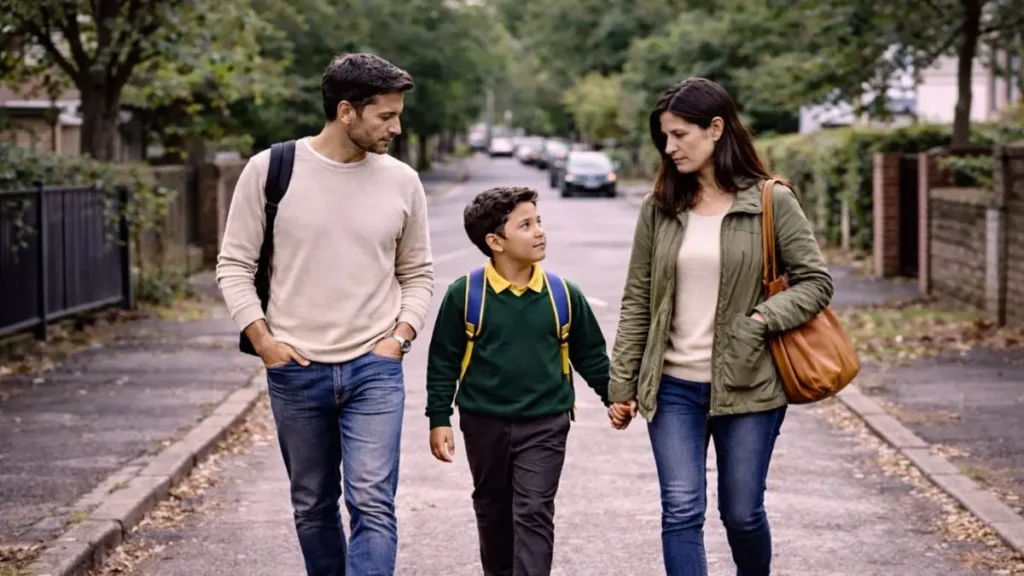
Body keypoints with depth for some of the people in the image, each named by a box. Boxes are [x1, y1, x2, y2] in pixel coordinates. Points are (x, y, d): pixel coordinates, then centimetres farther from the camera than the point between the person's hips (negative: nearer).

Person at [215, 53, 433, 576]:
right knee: (312, 506, 14)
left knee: (372, 503, -11)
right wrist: (262, 339, -8)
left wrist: (400, 336, -3)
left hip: (375, 370, 0)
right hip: (296, 371, 0)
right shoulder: (271, 170, -5)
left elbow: (417, 273, 12)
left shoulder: (402, 182, 1)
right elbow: (234, 264, 1)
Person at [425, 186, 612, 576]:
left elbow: (590, 354, 9)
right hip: (484, 424, 1)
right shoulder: (464, 294, -8)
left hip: (545, 424, 0)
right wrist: (439, 419, -3)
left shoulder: (563, 294, -3)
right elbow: (443, 361, -2)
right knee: (493, 511, 17)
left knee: (534, 513, -6)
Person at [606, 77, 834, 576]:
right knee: (681, 511, -4)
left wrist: (763, 320, -18)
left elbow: (816, 281, -3)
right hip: (673, 386, 2)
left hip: (747, 386, -2)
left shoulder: (773, 203, -5)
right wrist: (621, 384, 5)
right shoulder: (660, 208, 4)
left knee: (742, 512, 10)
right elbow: (637, 302, 6)